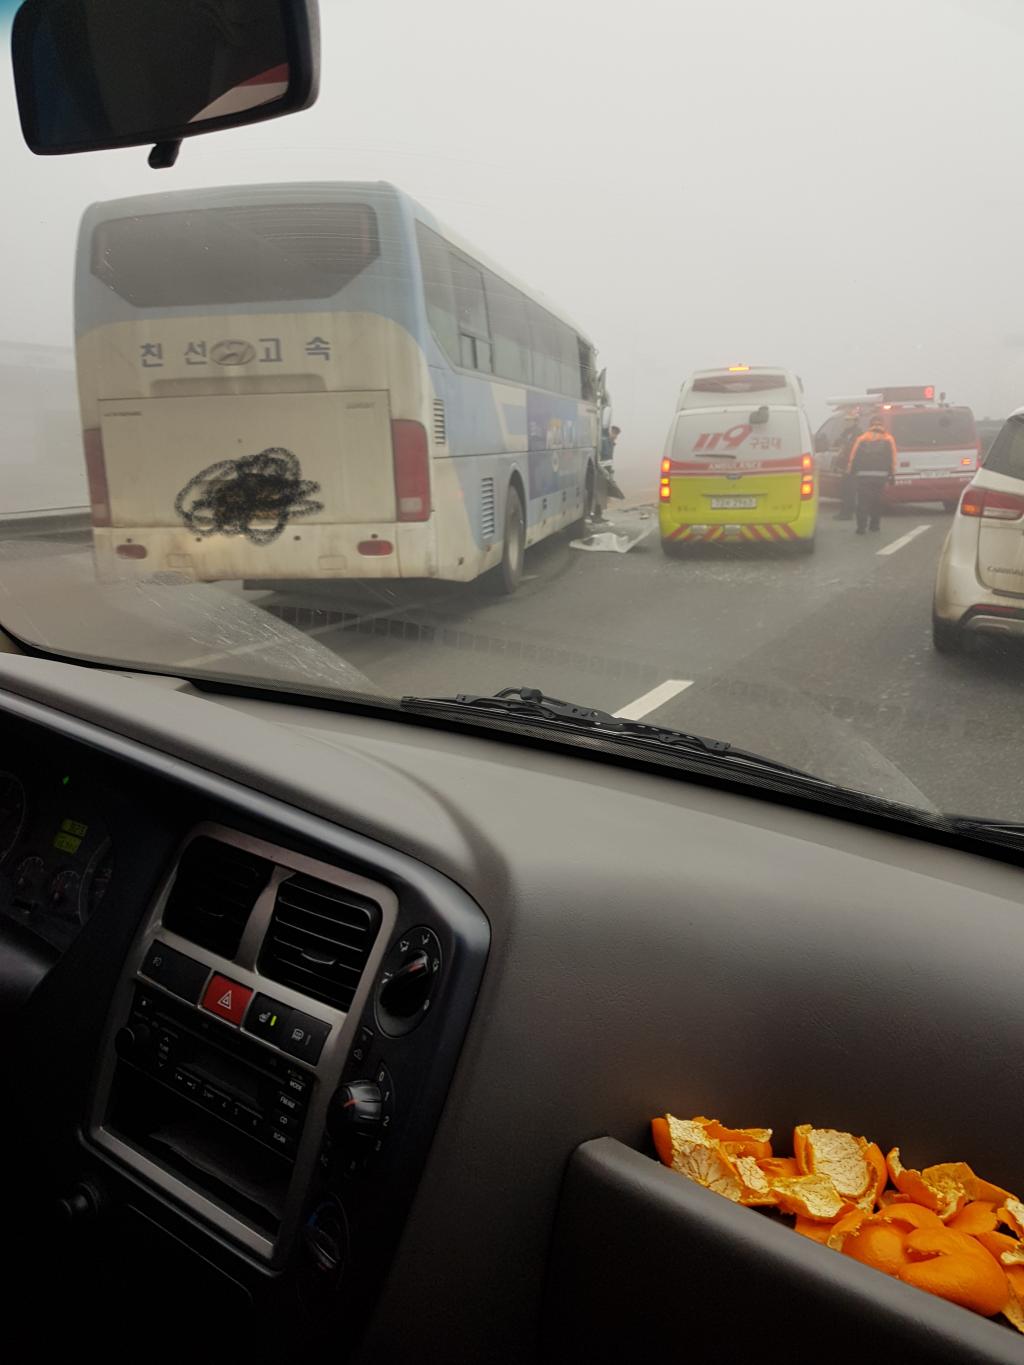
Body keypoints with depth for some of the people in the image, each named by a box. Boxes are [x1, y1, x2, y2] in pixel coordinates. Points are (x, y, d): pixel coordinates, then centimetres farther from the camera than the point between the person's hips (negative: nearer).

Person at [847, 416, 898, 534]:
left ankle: (861, 527, -10)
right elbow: (892, 459, 3)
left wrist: (852, 473, 10)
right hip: (881, 475, 1)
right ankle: (874, 524, 20)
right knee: (877, 501, 15)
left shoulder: (861, 439, 9)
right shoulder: (888, 439, 9)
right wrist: (892, 475, 7)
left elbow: (853, 458, 5)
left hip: (863, 475, -1)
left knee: (862, 502, -1)